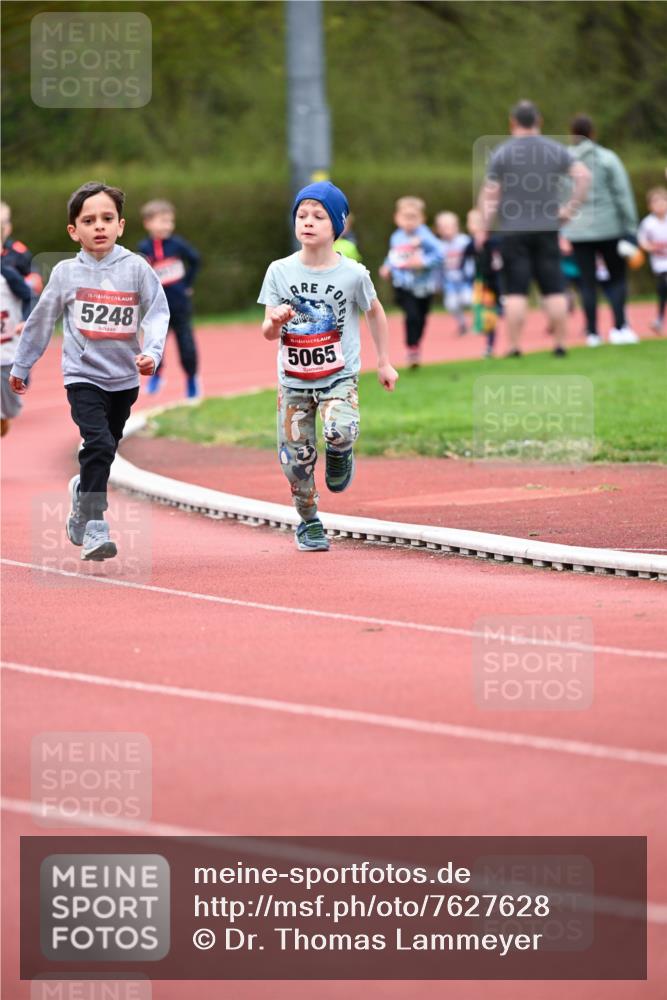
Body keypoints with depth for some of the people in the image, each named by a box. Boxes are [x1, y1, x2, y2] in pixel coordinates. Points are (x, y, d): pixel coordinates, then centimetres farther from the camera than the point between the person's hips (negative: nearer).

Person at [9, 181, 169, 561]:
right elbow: (41, 321, 7)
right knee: (99, 444, -20)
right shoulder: (66, 273, -3)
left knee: (104, 452, 16)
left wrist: (152, 353, -23)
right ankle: (94, 530, -17)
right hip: (84, 375, -2)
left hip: (125, 377, 3)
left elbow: (157, 313, -5)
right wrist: (21, 367, 15)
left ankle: (82, 493, 46)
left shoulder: (136, 268, -4)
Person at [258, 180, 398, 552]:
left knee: (341, 431, -30)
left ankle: (339, 453, 8)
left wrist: (385, 363, 13)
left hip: (339, 375, -2)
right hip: (293, 381, 2)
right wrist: (276, 320, -27)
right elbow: (268, 332, -3)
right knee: (296, 458, 3)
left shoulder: (353, 274, -8)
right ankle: (309, 522, 27)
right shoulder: (280, 271, -5)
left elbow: (375, 312, 10)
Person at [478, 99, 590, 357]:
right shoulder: (555, 150, 5)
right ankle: (560, 343, 5)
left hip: (513, 231, -2)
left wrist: (484, 228, 1)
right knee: (554, 288, 6)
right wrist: (570, 208, 3)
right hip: (547, 228, 2)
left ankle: (514, 346, -5)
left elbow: (489, 195, -5)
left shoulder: (502, 153, -3)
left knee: (515, 290, -3)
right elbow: (583, 176, -3)